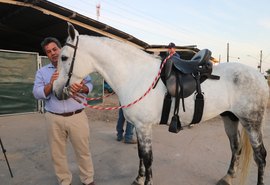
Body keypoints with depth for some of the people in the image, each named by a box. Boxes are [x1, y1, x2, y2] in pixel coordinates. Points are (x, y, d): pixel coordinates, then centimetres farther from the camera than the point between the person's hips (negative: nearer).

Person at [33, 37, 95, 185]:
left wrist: (82, 88, -20)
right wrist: (51, 84, -20)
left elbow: (89, 85, 2)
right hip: (54, 119, 2)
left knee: (83, 151, 9)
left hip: (77, 117, -1)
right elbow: (37, 93, -2)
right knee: (57, 154, 12)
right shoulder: (42, 72, 9)